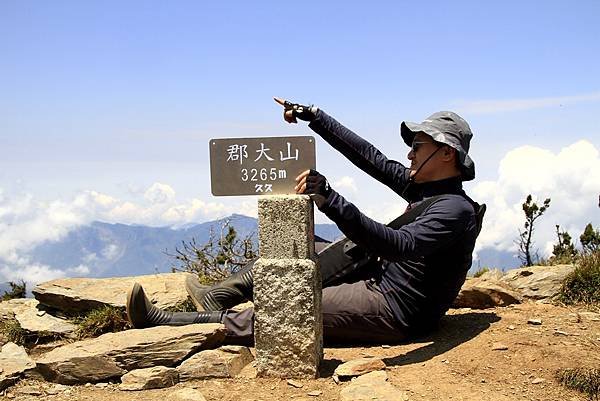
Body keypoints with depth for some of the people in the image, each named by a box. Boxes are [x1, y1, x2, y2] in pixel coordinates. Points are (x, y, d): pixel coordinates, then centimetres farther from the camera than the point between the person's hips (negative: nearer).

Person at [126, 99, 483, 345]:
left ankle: (165, 324, -13)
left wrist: (331, 201, -49)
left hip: (394, 311, -9)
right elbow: (366, 155, 9)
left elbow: (399, 245, -38)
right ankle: (220, 295, 13)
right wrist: (312, 115, 8)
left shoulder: (454, 209, -21)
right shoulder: (423, 186, 8)